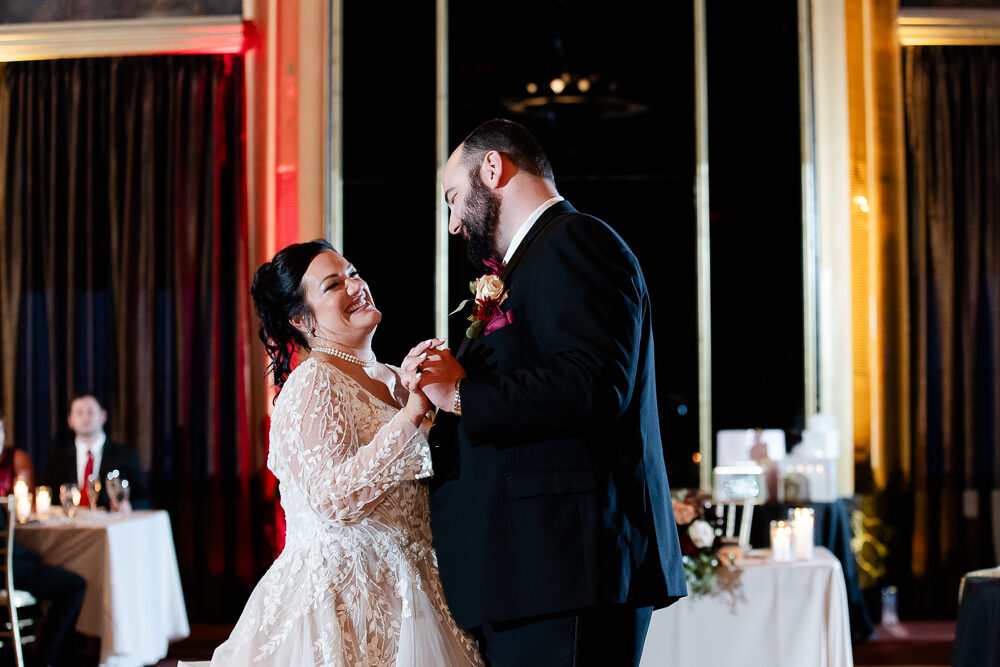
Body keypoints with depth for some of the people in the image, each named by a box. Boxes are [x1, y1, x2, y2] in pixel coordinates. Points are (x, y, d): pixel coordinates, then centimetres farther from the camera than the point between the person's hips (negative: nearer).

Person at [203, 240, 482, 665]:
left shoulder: (390, 379, 10)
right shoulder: (312, 384, -13)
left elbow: (422, 480, 13)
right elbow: (334, 499, -25)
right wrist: (411, 414, -26)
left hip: (399, 590, 8)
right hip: (338, 595, -8)